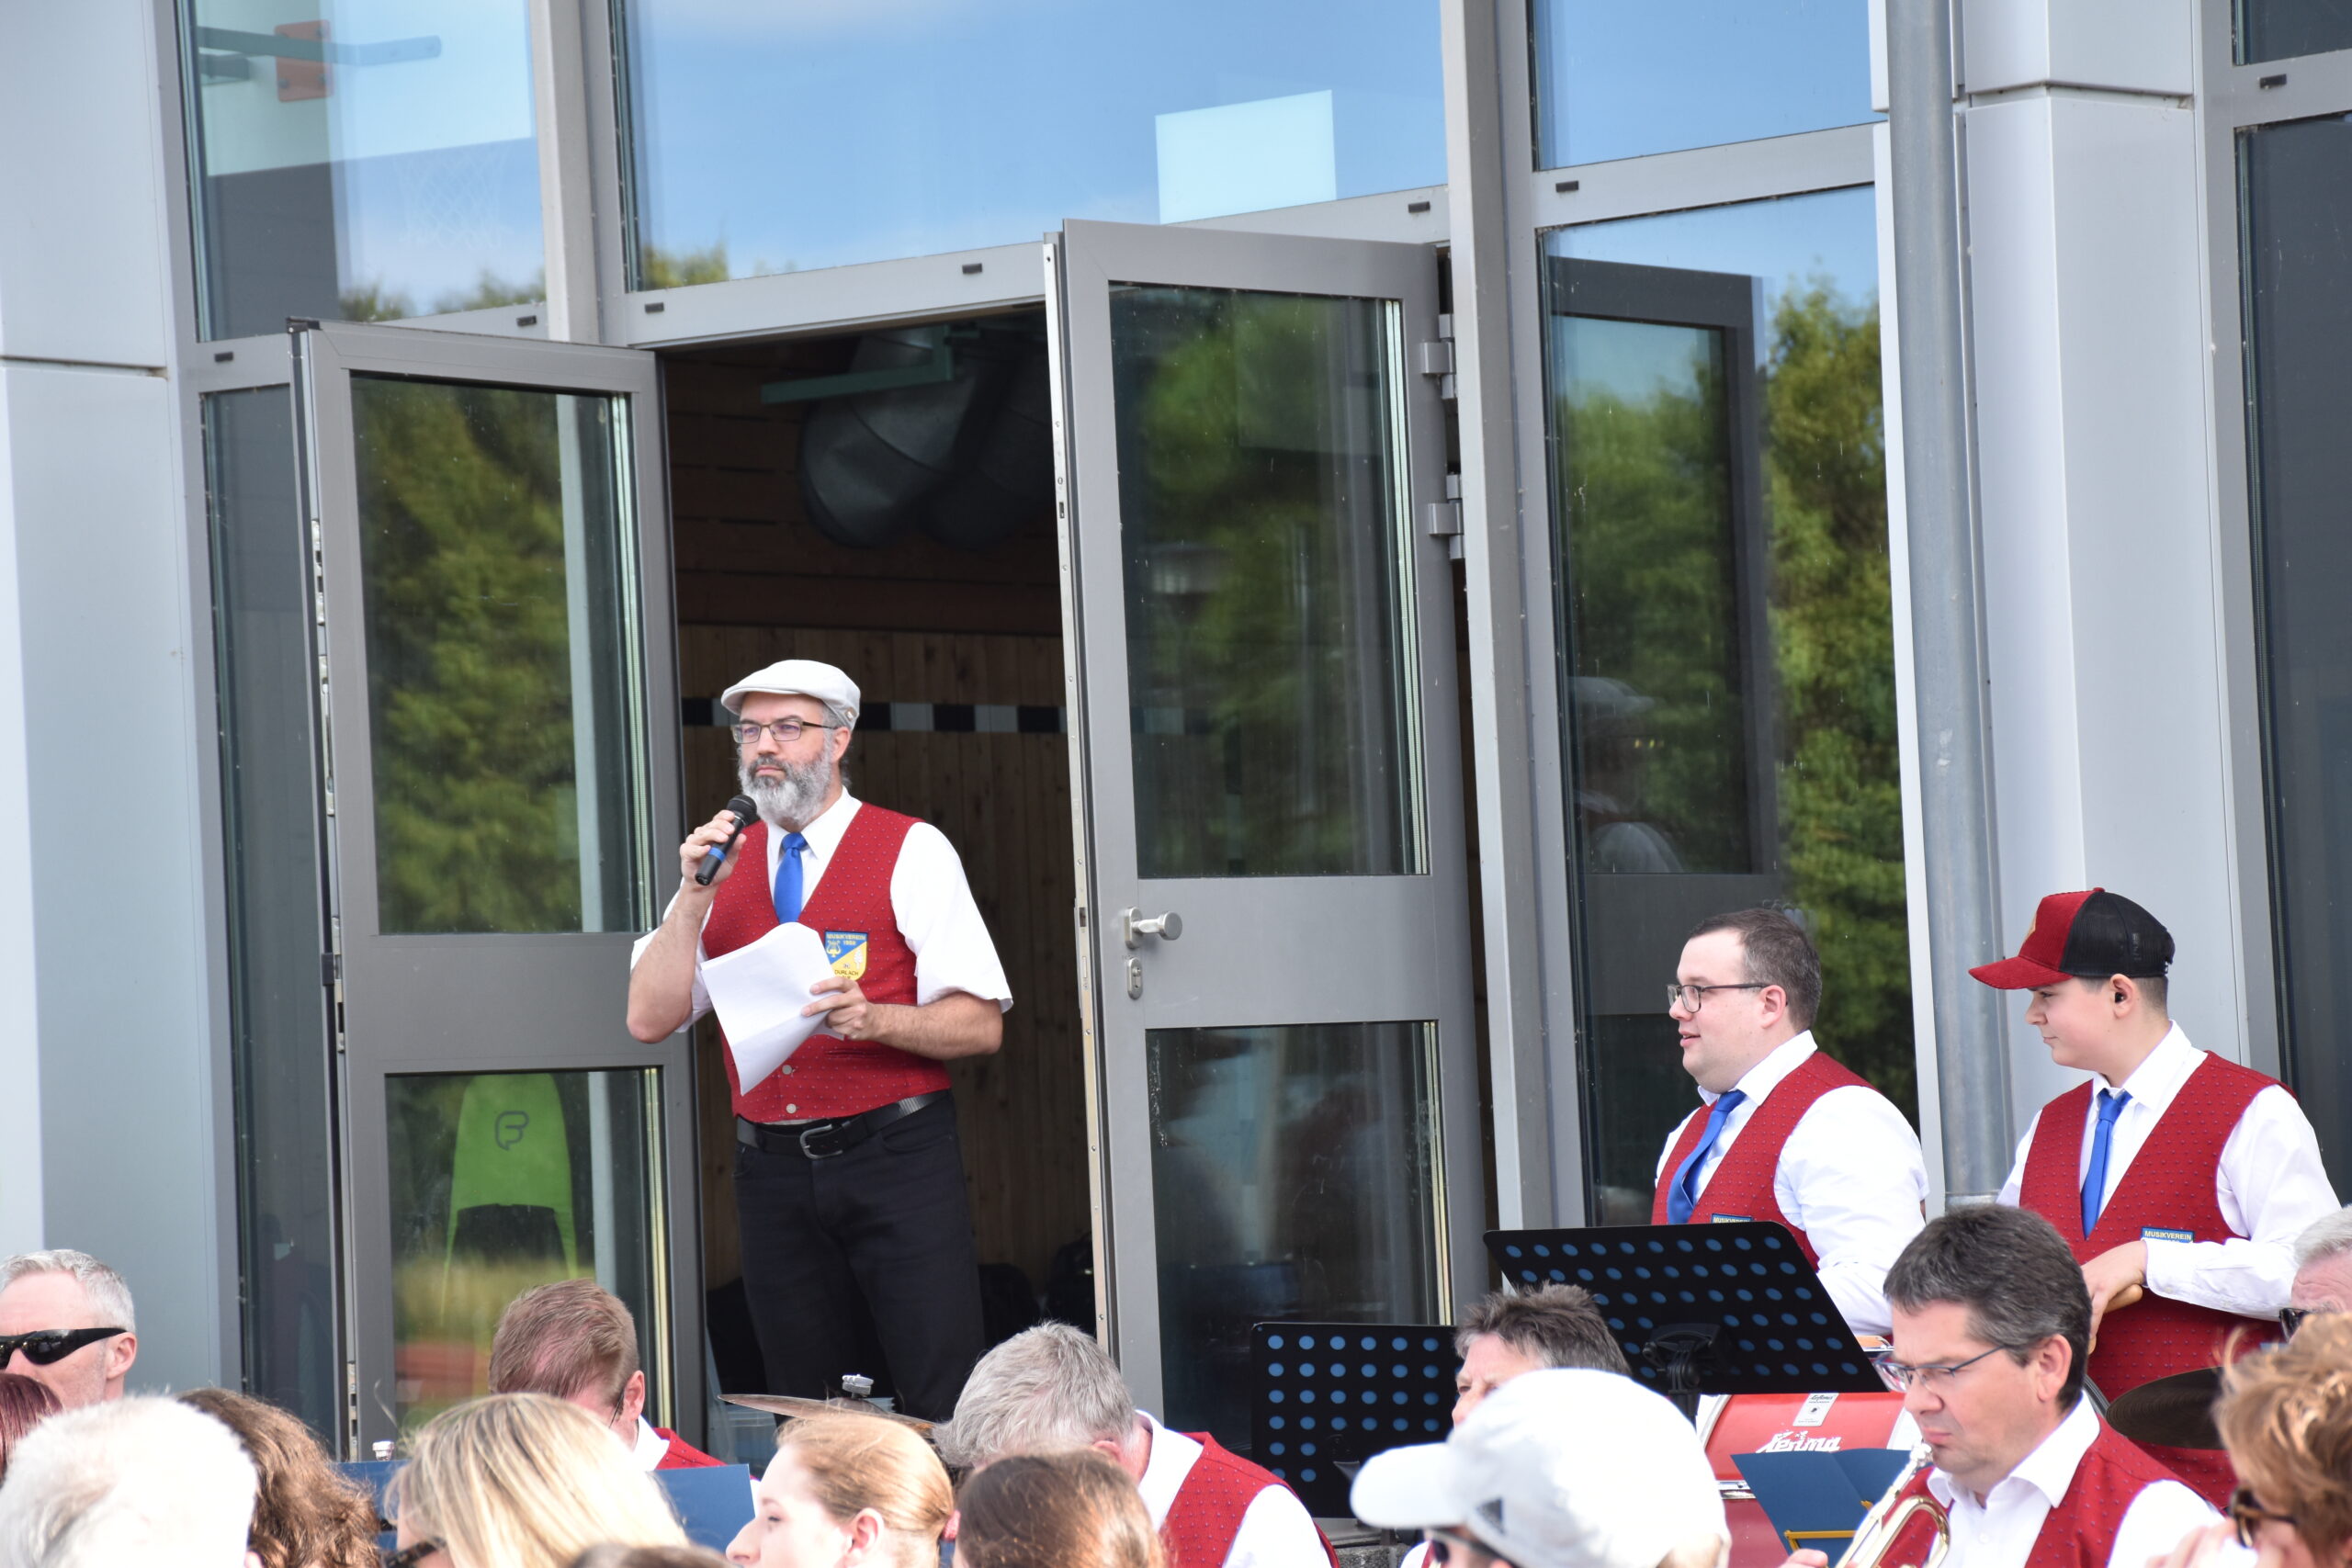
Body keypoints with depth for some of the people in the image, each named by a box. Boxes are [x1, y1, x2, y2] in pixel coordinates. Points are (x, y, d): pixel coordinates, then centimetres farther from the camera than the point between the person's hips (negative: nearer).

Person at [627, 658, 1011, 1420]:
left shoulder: (910, 851, 1)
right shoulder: (723, 860, 13)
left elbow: (981, 1025, -4)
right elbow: (650, 1019, 4)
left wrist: (873, 1019, -21)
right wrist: (694, 896, -6)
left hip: (895, 1160, -4)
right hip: (772, 1170, 4)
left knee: (944, 1410, -10)